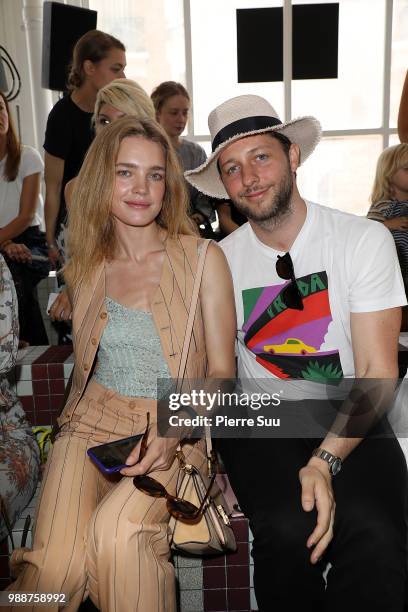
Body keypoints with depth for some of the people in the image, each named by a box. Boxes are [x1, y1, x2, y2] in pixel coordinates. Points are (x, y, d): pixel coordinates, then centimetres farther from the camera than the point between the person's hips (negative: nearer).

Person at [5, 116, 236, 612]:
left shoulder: (202, 259, -4)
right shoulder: (82, 271, 8)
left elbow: (221, 373, -4)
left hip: (176, 429, -2)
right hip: (93, 422, 2)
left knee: (115, 533, -30)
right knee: (57, 565, -22)